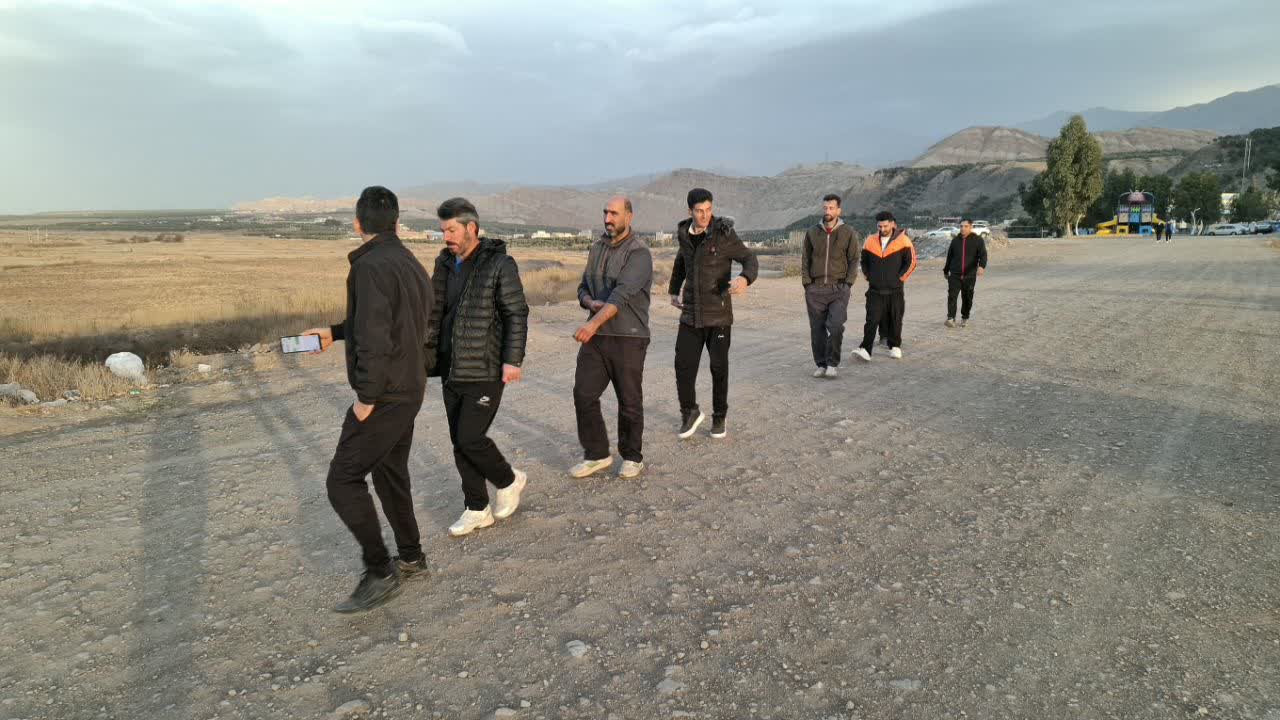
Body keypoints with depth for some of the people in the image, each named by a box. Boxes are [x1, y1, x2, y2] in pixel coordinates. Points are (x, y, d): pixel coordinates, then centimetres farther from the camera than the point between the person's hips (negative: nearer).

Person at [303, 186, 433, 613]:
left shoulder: (371, 266, -19)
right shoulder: (410, 263, 10)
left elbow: (375, 336, -26)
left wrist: (367, 397, -19)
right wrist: (335, 332, 28)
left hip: (384, 394, -9)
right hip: (409, 390, 10)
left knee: (343, 480, -3)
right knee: (390, 473, 20)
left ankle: (379, 573, 3)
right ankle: (410, 557, 32)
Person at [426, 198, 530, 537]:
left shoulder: (500, 264, -10)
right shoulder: (445, 264, 10)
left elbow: (517, 315, -11)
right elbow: (436, 314, 17)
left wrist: (513, 360, -18)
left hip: (485, 372, -7)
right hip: (452, 370, 7)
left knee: (470, 438, -9)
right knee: (459, 442, 9)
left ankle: (509, 480, 19)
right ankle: (477, 509, 22)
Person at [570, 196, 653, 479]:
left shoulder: (639, 253, -11)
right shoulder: (597, 248, 12)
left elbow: (622, 293, -24)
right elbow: (583, 287, 17)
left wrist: (594, 322, -36)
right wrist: (591, 302, -7)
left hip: (628, 339, -6)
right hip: (595, 337, 6)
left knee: (629, 401, 5)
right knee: (583, 394, 2)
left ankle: (632, 457, 23)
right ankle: (596, 454, 16)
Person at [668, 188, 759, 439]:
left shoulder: (724, 234, -11)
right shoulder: (685, 234, 4)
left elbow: (750, 260, -14)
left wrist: (744, 279, -36)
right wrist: (673, 291, 25)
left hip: (718, 313, -3)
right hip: (691, 313, 4)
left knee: (719, 367, 3)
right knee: (683, 366, -4)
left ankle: (719, 418, 23)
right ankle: (690, 413, 17)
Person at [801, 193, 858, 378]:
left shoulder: (848, 233, 2)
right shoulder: (812, 233, 8)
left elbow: (853, 260, 4)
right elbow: (805, 260, 10)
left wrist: (847, 283, -5)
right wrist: (806, 283, 1)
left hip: (839, 288, -2)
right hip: (815, 290, 2)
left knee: (835, 326, -14)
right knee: (817, 329, 4)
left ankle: (832, 363, 1)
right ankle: (821, 364, 16)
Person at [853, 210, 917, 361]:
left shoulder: (902, 241, -3)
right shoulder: (870, 241, 5)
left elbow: (911, 262, 0)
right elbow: (864, 261, 17)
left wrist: (900, 278, -3)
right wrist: (868, 276, 9)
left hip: (895, 290, -1)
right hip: (875, 290, 1)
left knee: (895, 320, 9)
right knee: (872, 320, -7)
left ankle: (895, 347, 25)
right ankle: (865, 349, -13)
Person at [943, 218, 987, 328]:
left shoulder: (978, 240, -1)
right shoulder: (955, 240, 10)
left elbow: (983, 254, -12)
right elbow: (949, 256, 19)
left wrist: (981, 266, -31)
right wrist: (946, 270, 25)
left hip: (970, 276, -2)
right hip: (955, 275, 2)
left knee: (967, 298, 8)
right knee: (952, 296, -12)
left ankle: (965, 318, 23)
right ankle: (951, 318, -12)